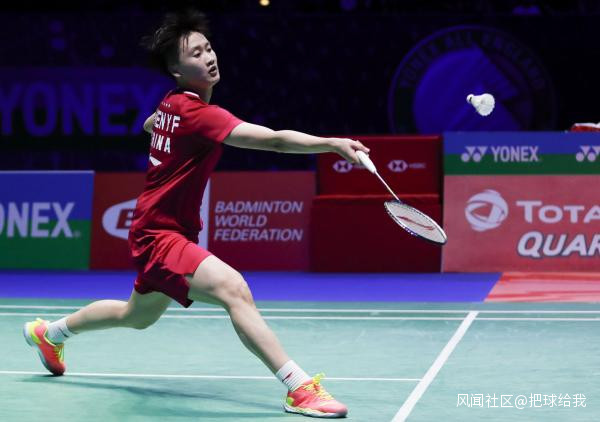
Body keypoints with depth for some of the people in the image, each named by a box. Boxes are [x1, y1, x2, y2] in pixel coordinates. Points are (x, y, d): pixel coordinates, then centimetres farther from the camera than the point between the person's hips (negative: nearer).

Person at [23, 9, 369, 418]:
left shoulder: (171, 102, 4)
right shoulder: (196, 112, -25)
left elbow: (151, 123, 32)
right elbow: (272, 139, -39)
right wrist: (332, 142, -47)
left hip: (156, 229, 11)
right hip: (161, 235, -11)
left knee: (137, 316, 31)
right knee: (234, 288, -30)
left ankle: (50, 331, 54)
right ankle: (301, 389, -35)